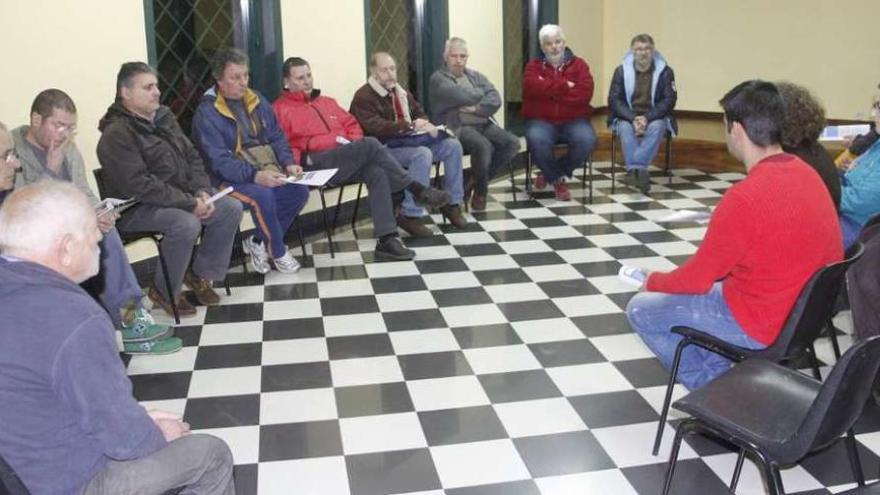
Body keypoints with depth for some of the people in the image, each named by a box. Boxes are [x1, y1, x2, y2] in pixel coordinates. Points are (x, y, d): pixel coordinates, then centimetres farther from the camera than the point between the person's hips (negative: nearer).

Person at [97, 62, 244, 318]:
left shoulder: (163, 117, 9)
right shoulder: (116, 133, -17)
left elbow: (192, 157, 12)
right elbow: (139, 186, -25)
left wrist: (203, 191, -7)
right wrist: (189, 203, -25)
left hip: (183, 195, 8)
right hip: (137, 208, -8)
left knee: (231, 208, -4)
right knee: (186, 224, -33)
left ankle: (200, 274, 10)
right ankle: (164, 293, -11)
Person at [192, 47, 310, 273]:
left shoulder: (257, 101, 10)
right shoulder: (207, 113, -11)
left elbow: (276, 137, 13)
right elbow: (219, 160, -19)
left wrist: (288, 163, -7)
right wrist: (254, 176, -31)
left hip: (267, 170, 6)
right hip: (231, 177, -6)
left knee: (300, 190, -17)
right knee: (263, 196, -34)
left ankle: (258, 243, 1)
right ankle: (278, 251, -7)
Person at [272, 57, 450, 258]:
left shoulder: (327, 102, 29)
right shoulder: (280, 109, 8)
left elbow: (351, 123, 28)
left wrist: (357, 147, 8)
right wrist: (302, 159, -18)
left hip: (348, 160, 6)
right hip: (318, 163, -6)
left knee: (377, 172, -28)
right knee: (370, 144, -27)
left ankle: (387, 240, -33)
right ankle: (416, 188, -18)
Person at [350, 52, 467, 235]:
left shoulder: (400, 91, 20)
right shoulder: (363, 97, -8)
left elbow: (419, 113, 25)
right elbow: (376, 128, -22)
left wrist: (427, 124, -2)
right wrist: (410, 125, -28)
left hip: (411, 140, 8)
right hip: (386, 147, -8)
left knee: (452, 145, -6)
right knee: (423, 154, -34)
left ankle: (452, 203, 4)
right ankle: (410, 215, -29)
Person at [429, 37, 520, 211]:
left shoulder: (476, 76, 21)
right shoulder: (438, 78, 3)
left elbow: (495, 100, 6)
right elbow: (463, 96, -14)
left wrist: (476, 108, -12)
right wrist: (482, 93, 4)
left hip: (484, 124, 6)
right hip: (458, 127, -6)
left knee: (513, 142, -18)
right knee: (484, 146, -34)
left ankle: (477, 181, -2)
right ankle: (480, 190, -6)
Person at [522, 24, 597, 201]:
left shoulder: (578, 64, 7)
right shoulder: (534, 65, 7)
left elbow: (585, 93, -11)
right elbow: (532, 86, -17)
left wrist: (549, 90, -12)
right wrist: (564, 86, -14)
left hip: (573, 120, 1)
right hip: (541, 120, -1)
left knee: (587, 140, -29)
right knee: (536, 140, -34)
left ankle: (550, 173, -3)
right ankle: (558, 180, -6)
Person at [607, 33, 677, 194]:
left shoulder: (665, 71, -1)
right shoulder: (621, 71, 1)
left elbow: (669, 100, -7)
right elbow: (614, 100, -5)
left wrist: (647, 118, -22)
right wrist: (633, 119, -21)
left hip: (654, 118, 0)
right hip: (627, 117, 0)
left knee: (657, 127, -33)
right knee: (625, 128, -33)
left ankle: (634, 170, -42)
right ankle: (639, 172, -44)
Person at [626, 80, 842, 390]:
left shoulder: (745, 198, -27)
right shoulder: (806, 173, -1)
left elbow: (697, 278, -16)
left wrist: (654, 282, 4)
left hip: (761, 327, -8)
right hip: (804, 310, 8)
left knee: (641, 310, 5)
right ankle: (721, 376, 18)